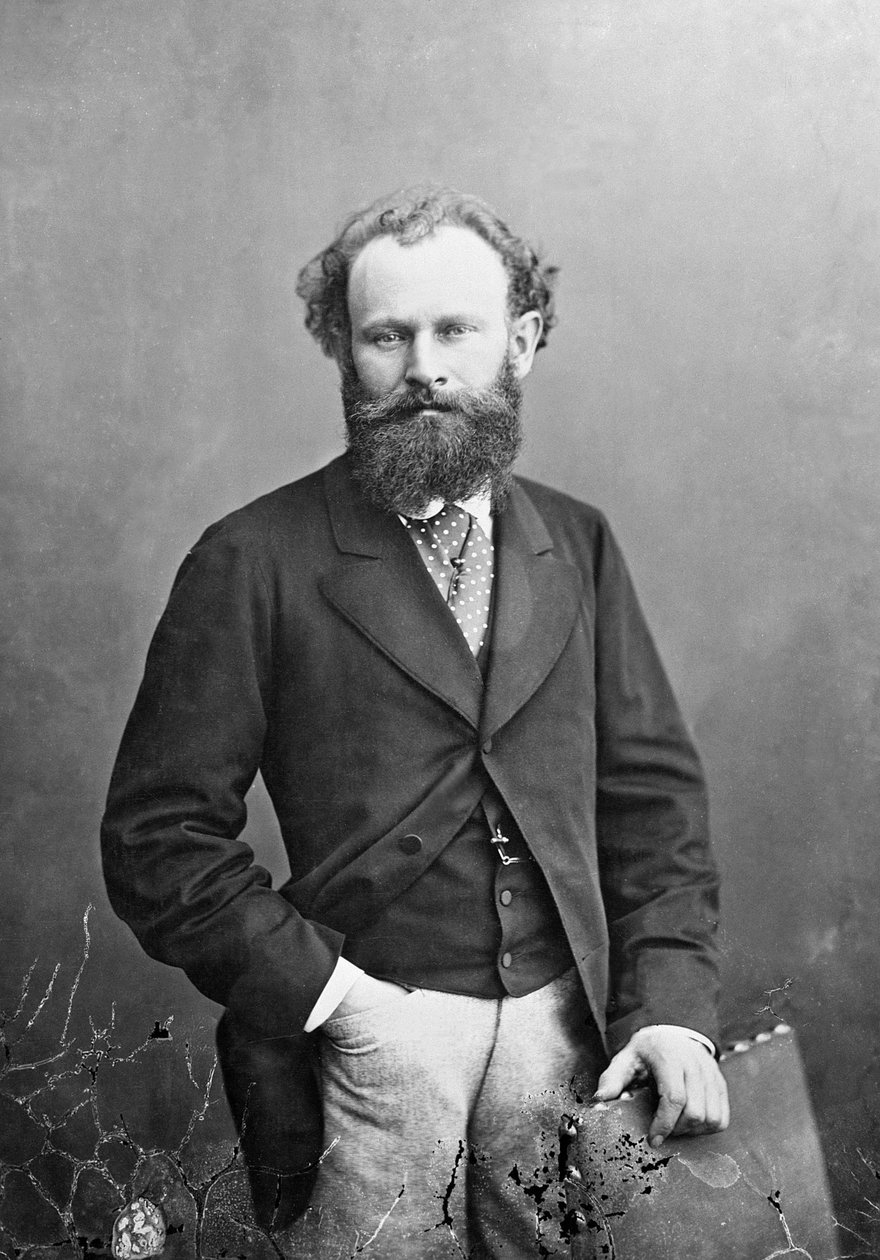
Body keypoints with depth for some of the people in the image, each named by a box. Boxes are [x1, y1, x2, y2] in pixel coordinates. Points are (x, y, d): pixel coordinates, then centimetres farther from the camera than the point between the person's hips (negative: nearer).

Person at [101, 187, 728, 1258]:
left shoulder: (577, 546, 7)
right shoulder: (253, 563, -7)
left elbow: (653, 787, 7)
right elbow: (157, 836, -8)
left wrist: (671, 1003, -3)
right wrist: (328, 990, -14)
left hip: (569, 1025, 4)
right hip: (372, 1035, -3)